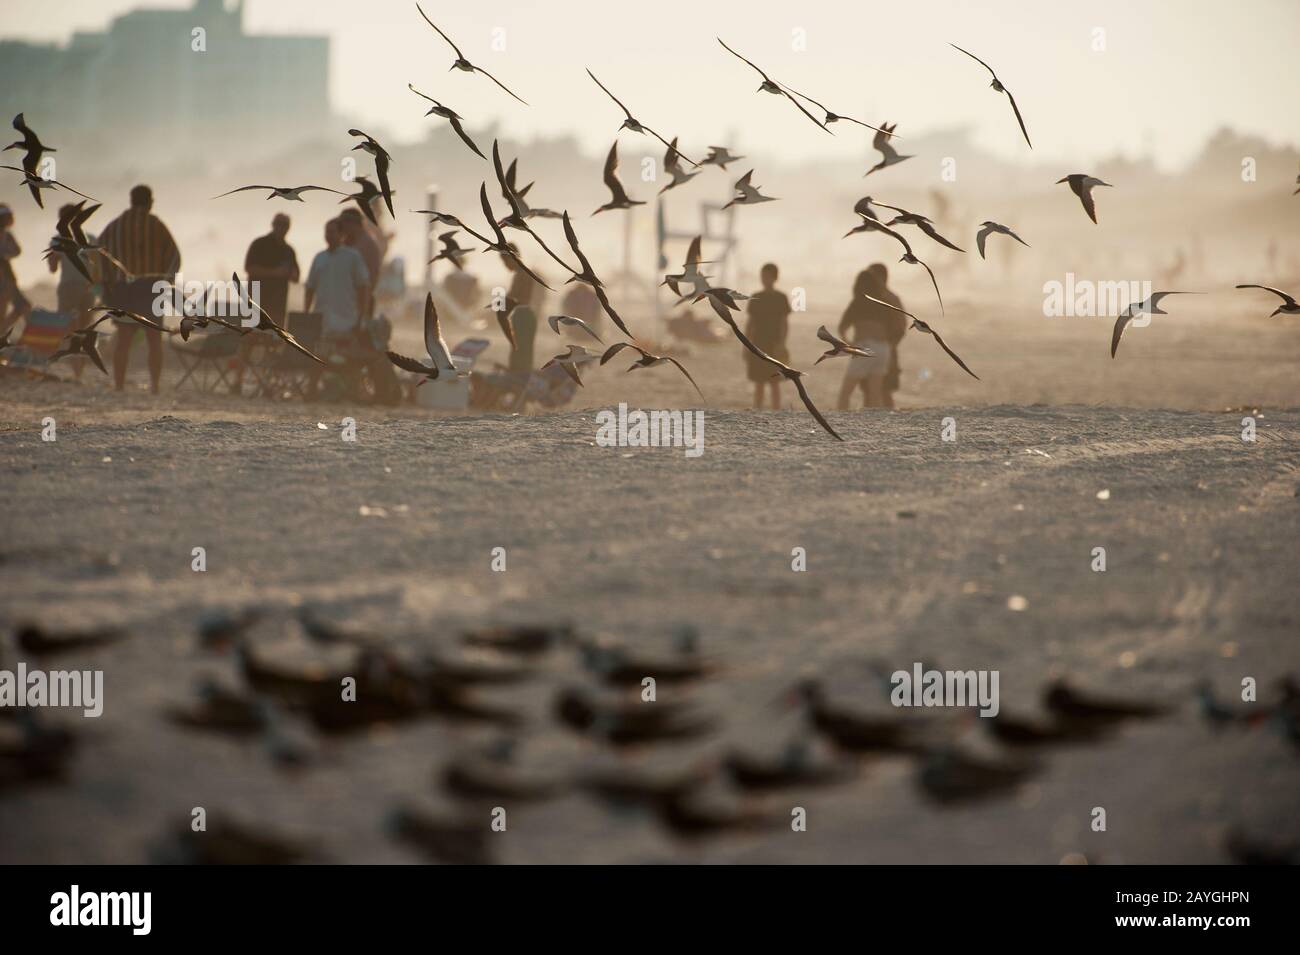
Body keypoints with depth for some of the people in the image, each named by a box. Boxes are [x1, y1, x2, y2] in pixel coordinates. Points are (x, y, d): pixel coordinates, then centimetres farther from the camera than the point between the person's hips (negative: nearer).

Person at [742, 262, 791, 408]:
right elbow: (750, 322, 10)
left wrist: (781, 344, -16)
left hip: (774, 346, -3)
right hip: (757, 345, 3)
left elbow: (785, 323, -5)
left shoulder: (781, 298, -3)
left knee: (774, 383, -1)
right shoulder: (755, 298, 7)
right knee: (758, 384, 5)